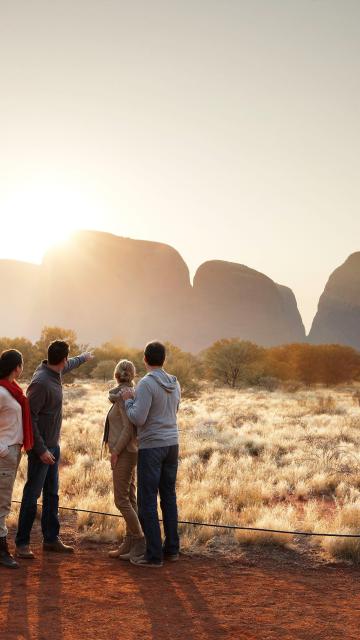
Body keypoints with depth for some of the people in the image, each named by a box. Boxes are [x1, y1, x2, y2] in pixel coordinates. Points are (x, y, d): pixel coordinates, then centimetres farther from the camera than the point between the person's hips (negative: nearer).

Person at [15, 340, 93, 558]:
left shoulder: (56, 371, 4)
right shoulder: (41, 382, -22)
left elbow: (68, 365, 30)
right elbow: (29, 417, -22)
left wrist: (84, 357, 48)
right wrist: (41, 449, -23)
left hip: (53, 445, 9)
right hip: (41, 447, -9)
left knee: (52, 494, 14)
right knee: (32, 495, -3)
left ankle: (51, 539, 22)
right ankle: (22, 543, 5)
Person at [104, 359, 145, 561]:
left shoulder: (124, 395, -16)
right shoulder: (131, 394, 10)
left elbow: (128, 427, -21)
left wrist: (115, 452, -16)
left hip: (124, 453, -9)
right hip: (128, 452, 9)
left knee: (121, 500, -5)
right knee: (130, 499, 10)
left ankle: (141, 543, 0)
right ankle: (129, 544, 14)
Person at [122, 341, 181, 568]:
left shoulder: (146, 384, -17)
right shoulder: (175, 383, 6)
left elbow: (137, 419, -20)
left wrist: (128, 400, -2)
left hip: (151, 447, -7)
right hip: (172, 444, 7)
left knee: (148, 501, -1)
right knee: (169, 497, 14)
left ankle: (154, 555, 0)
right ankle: (172, 548, 20)